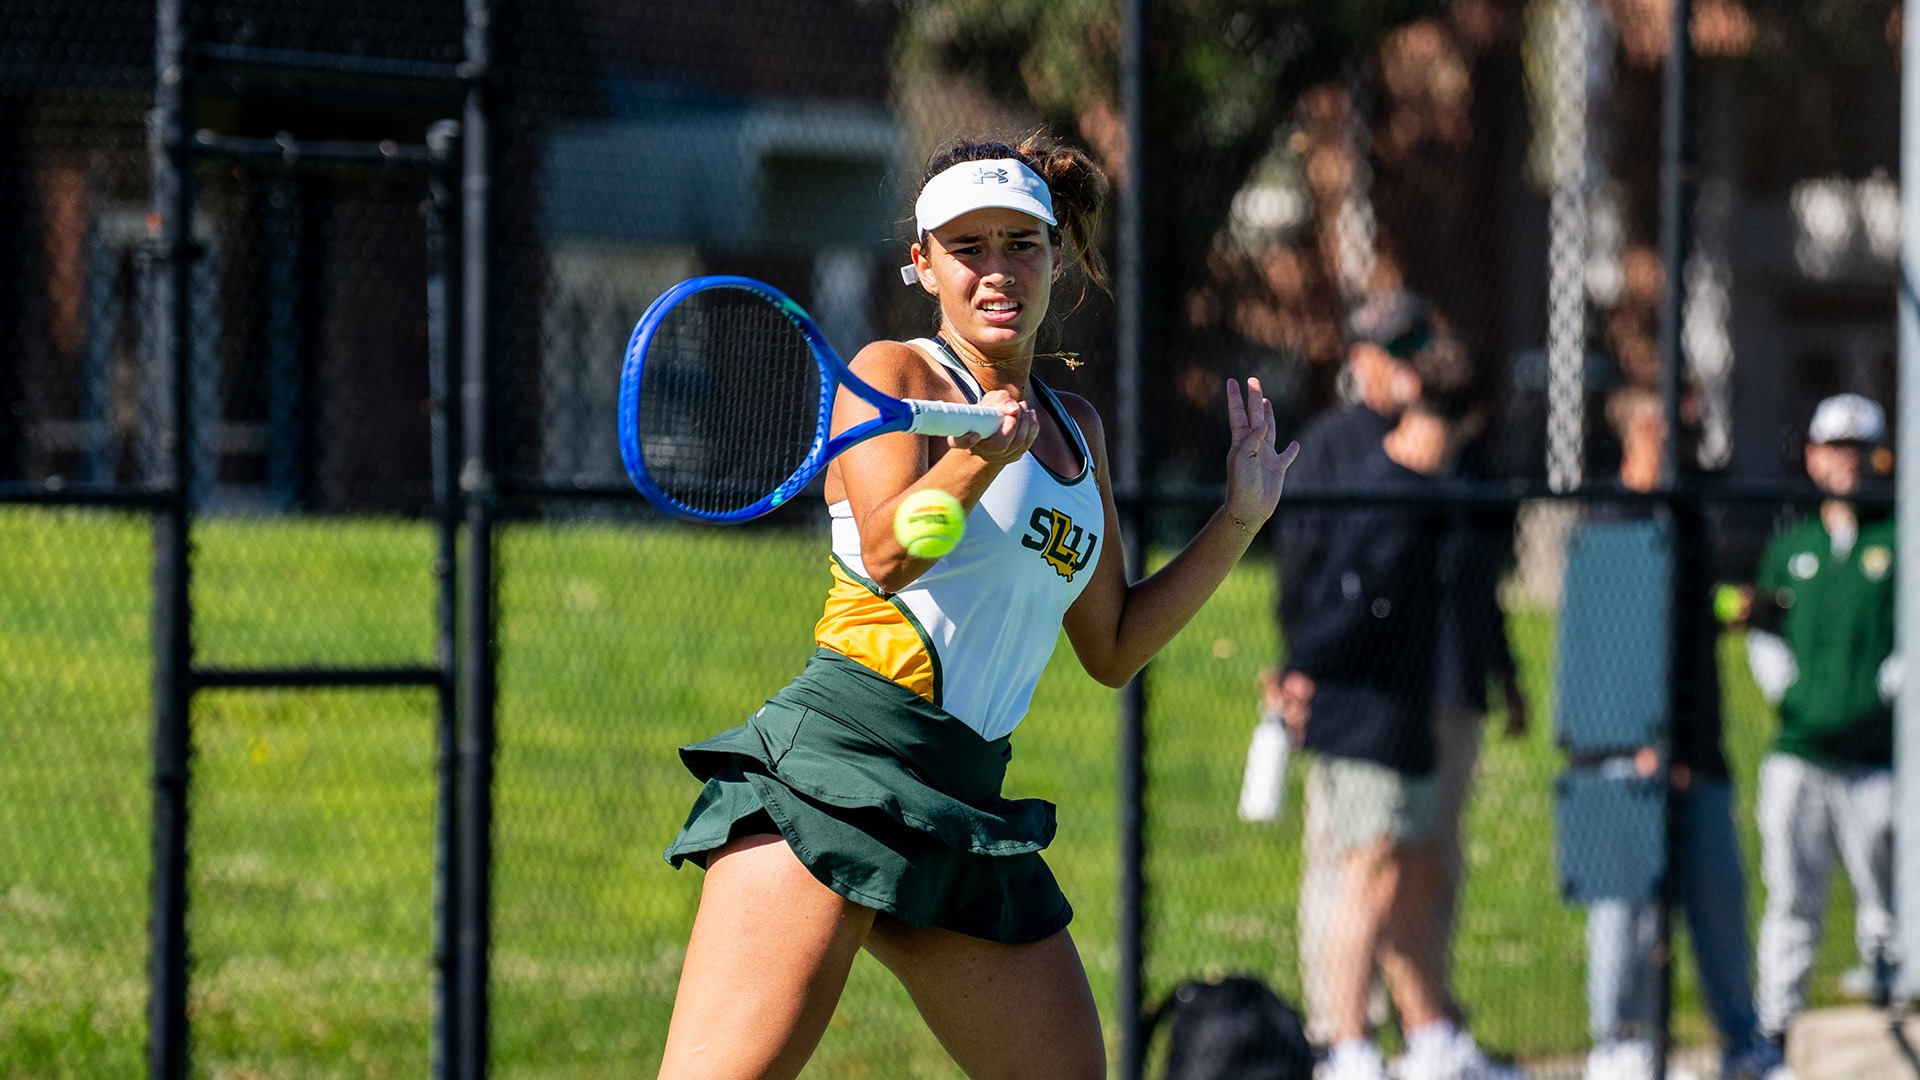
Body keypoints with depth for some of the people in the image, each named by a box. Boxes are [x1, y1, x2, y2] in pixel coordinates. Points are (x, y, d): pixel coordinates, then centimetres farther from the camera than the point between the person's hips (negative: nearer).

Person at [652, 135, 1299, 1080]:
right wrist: (982, 456, -33)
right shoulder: (895, 374, 2)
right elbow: (887, 554, -16)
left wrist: (1240, 521, 19)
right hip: (837, 765, -7)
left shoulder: (1075, 428, 21)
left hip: (966, 805, 7)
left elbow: (1111, 648, 24)